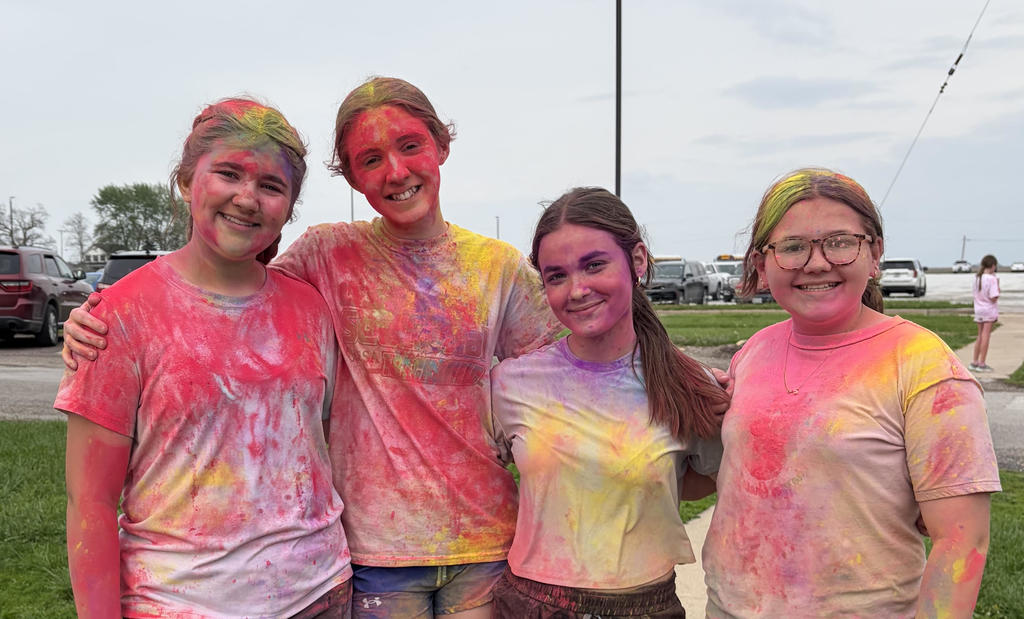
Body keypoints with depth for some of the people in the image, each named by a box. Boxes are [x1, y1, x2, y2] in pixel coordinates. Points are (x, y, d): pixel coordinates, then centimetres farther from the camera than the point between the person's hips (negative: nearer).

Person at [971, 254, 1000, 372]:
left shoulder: (977, 278, 5)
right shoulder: (992, 279, -15)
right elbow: (994, 298, -18)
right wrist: (998, 286, -6)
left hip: (978, 310, 6)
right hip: (989, 310, -6)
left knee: (980, 337, 14)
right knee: (985, 337, -1)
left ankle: (975, 362, 17)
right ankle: (981, 364, 2)